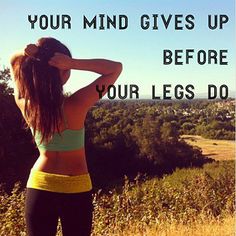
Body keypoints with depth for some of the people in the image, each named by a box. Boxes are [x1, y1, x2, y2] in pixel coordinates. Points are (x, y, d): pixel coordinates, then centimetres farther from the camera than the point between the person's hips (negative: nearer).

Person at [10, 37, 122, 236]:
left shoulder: (25, 104, -10)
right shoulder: (76, 104, -21)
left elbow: (14, 61, 8)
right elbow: (116, 68, -15)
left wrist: (27, 55, -14)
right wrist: (73, 63, -24)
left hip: (39, 187, 3)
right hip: (76, 190, -3)